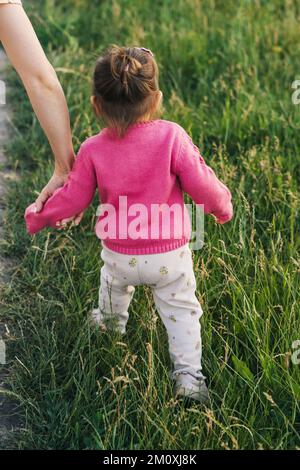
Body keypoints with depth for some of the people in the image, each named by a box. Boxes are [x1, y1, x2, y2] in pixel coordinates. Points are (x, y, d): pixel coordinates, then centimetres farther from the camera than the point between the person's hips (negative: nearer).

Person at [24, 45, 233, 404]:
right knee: (181, 309, 17)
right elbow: (201, 183, -17)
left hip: (120, 254, 2)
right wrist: (222, 206, 4)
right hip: (169, 254, -2)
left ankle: (111, 323, 62)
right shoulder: (171, 136, -20)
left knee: (114, 282, 35)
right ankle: (188, 376, 14)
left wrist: (37, 216, 13)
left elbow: (73, 199, -6)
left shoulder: (93, 149, -14)